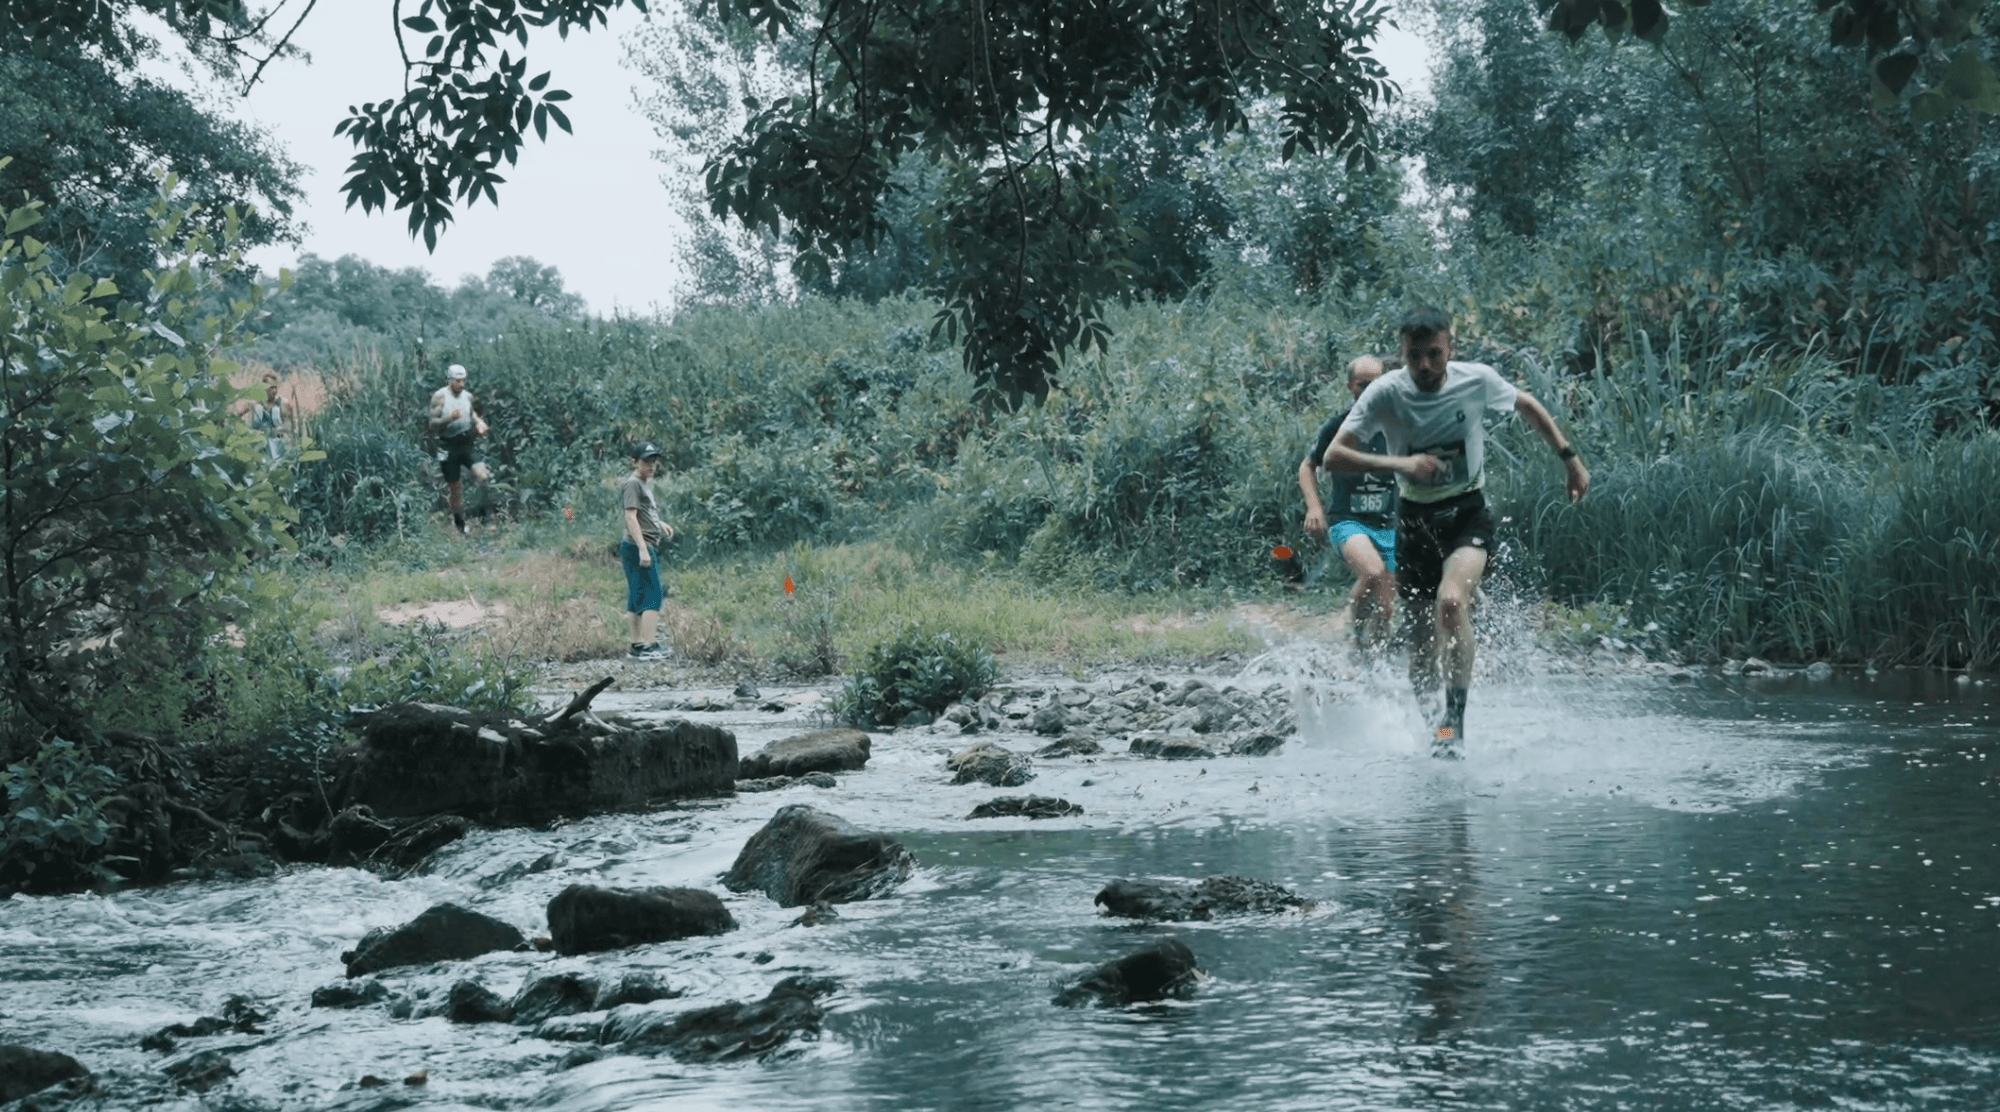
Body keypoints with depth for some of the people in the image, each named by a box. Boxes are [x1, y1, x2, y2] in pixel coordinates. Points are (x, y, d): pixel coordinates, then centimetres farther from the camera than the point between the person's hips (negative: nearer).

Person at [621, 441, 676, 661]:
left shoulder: (647, 484, 21)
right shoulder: (633, 484, -10)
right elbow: (630, 517, -18)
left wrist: (661, 525, 18)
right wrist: (642, 548, -24)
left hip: (647, 548, 10)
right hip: (638, 548, -10)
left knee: (639, 600, 10)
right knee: (653, 596, -14)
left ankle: (637, 646, 13)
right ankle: (648, 645, -18)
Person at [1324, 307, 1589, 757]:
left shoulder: (1477, 380, -10)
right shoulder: (1385, 394, -13)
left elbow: (1527, 406, 11)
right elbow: (1334, 456, -15)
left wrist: (1570, 458, 11)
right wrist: (1399, 463, -28)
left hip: (1468, 514, -1)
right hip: (1415, 521, 1)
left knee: (1451, 601, -30)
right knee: (1421, 645, 3)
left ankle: (1456, 720, -23)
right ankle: (1433, 721, 28)